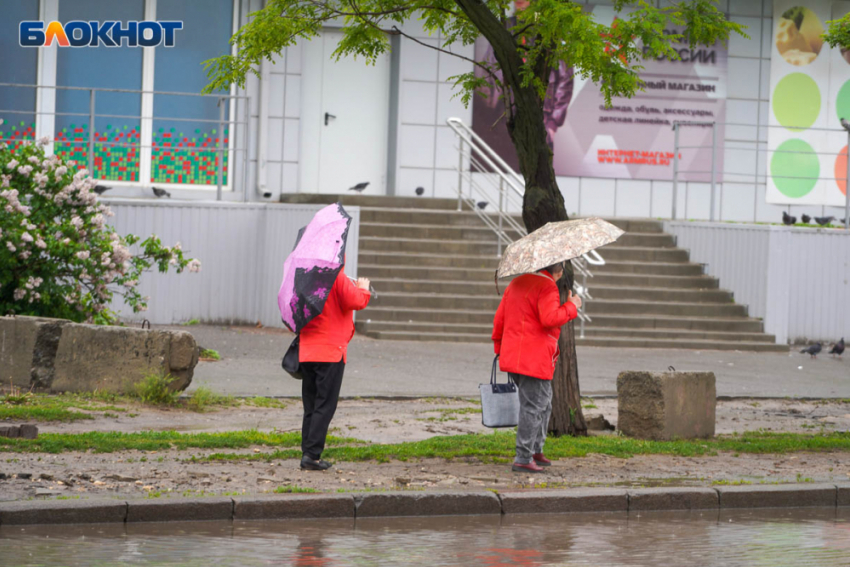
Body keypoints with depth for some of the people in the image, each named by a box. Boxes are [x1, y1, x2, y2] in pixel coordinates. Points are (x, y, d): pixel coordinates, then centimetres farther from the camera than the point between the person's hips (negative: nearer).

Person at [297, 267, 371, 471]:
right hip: (331, 351, -7)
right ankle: (312, 455, -10)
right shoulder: (336, 277, -11)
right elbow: (355, 301, -18)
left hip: (306, 352, 7)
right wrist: (363, 288, 2)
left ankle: (307, 452, 11)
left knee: (310, 406, 12)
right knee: (325, 406, -4)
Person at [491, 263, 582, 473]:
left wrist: (499, 347, 28)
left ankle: (535, 450, 27)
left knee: (544, 404, 22)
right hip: (534, 359, -9)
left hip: (512, 355, 9)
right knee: (533, 408, -5)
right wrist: (571, 307, -9)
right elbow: (550, 318, -24)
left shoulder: (516, 284, 16)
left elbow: (499, 319, 18)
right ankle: (523, 459, -5)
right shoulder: (547, 287, -11)